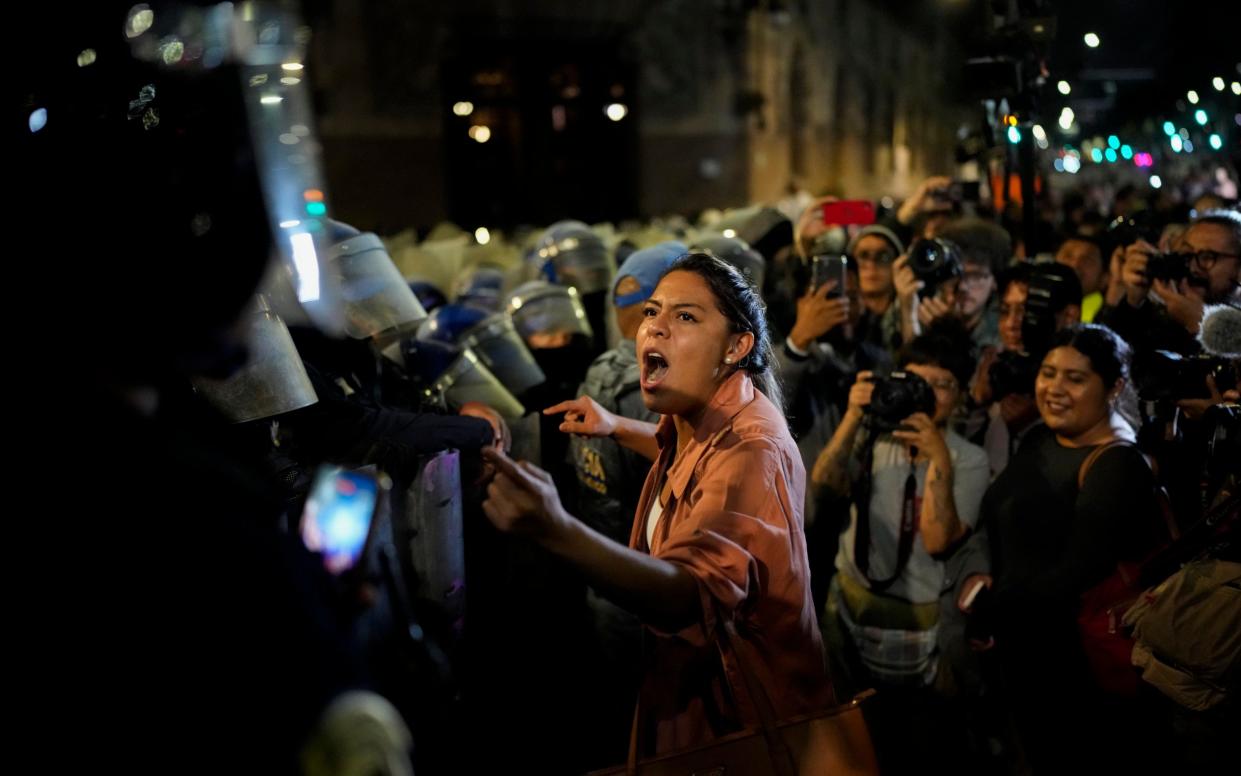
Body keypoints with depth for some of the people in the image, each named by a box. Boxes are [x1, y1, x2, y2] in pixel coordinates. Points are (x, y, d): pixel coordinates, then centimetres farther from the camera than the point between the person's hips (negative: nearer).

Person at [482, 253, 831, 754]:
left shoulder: (750, 447, -30)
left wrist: (560, 533, -60)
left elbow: (694, 597, -46)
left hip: (746, 723, -8)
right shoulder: (691, 420, -2)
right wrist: (616, 427, 11)